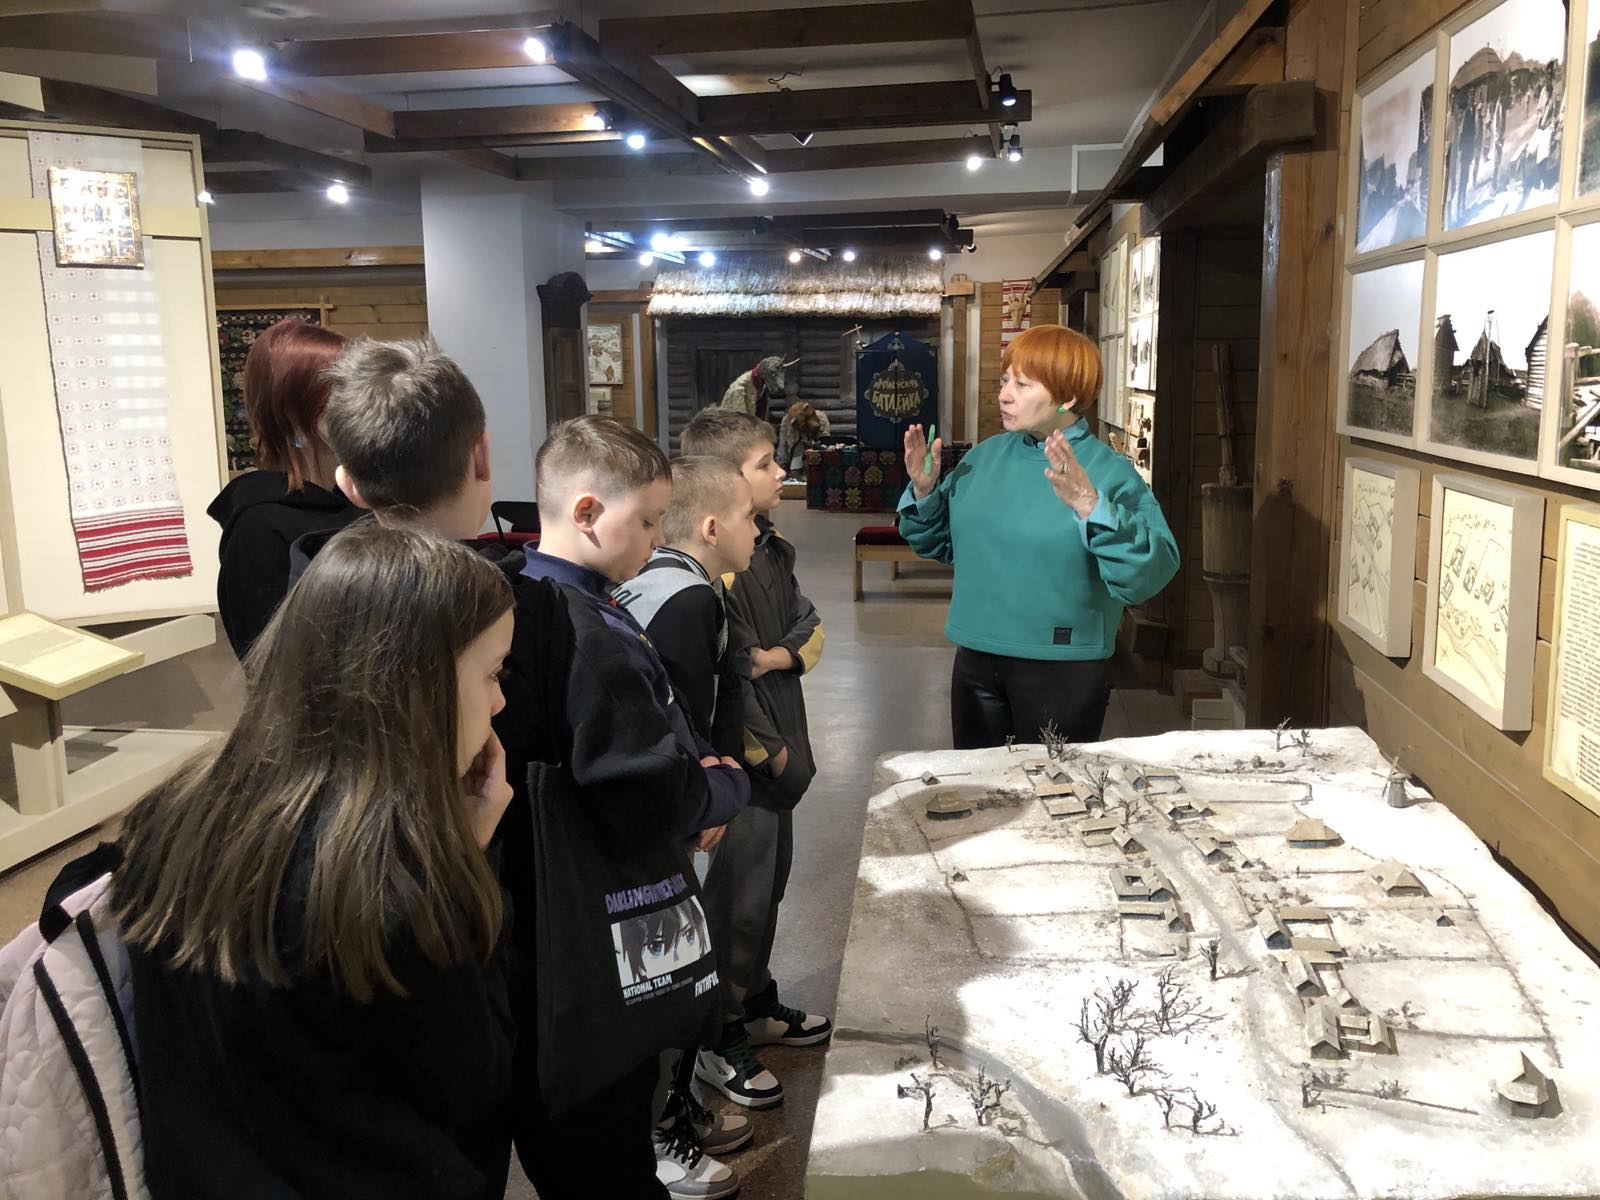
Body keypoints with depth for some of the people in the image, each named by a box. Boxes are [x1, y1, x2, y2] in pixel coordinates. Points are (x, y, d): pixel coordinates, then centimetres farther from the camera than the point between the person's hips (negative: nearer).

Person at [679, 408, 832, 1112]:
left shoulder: (772, 550, 8)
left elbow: (811, 624, 13)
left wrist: (785, 655, -9)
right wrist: (771, 754, -17)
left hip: (779, 747, 10)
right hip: (743, 759, -9)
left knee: (769, 881, 21)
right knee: (740, 894, 2)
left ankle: (757, 1006, 40)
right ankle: (719, 1043, 18)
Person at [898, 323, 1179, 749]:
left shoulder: (1109, 472, -12)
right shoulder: (984, 456, 5)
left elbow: (1150, 575, -24)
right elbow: (941, 544, 14)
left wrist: (1089, 506, -33)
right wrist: (924, 490, -2)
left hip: (1063, 670, -5)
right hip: (976, 661, 5)